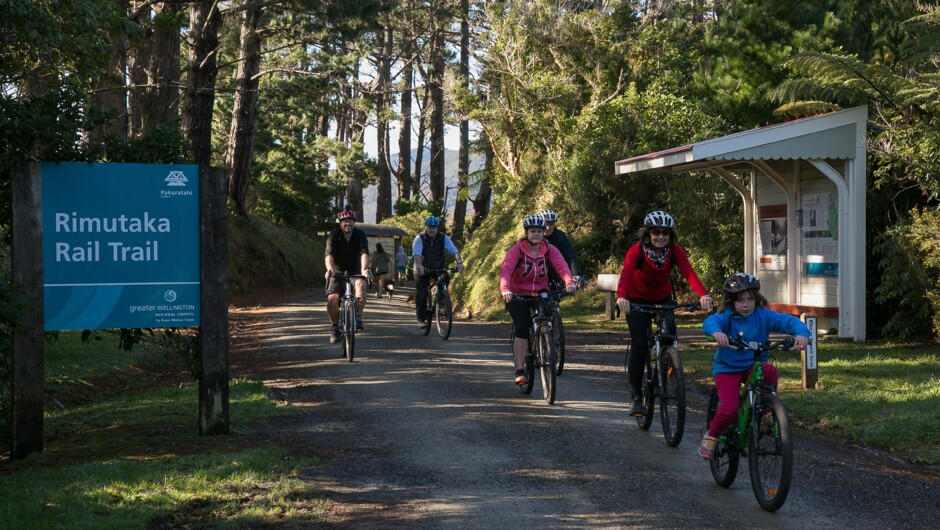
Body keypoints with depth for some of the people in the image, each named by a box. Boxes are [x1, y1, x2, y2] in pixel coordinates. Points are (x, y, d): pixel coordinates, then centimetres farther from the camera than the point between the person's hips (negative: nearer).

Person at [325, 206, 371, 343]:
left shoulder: (360, 235, -11)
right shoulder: (334, 235, -13)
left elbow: (364, 253, -26)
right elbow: (329, 253, -28)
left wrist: (364, 269, -45)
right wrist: (330, 269, -47)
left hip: (355, 271, 0)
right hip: (338, 271, 0)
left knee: (361, 284, -33)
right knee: (332, 298, -18)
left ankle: (358, 316, -20)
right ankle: (335, 327, 2)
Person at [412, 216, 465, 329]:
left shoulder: (443, 238, -8)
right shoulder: (420, 238, -15)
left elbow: (454, 251, -19)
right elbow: (417, 253, -30)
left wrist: (459, 262, -38)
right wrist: (419, 265, -50)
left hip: (438, 268, 2)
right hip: (422, 269, -2)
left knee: (445, 278, -28)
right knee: (421, 293, -8)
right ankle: (421, 319, 0)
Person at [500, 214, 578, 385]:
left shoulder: (549, 250, -7)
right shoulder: (517, 250, -14)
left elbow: (561, 266, -23)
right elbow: (506, 269, -29)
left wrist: (569, 282, -44)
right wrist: (505, 289, -48)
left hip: (541, 293, 3)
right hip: (518, 294, -3)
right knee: (522, 329, -18)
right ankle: (519, 371, -12)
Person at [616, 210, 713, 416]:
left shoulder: (674, 251, -19)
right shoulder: (636, 251, -26)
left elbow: (689, 273, -33)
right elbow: (626, 273, -42)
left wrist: (703, 294, -51)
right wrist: (621, 297, -62)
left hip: (663, 299, 2)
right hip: (637, 300, -2)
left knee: (669, 331, -23)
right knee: (639, 345, -13)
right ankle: (636, 397, -5)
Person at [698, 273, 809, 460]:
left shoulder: (763, 316, -7)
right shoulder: (727, 316, -14)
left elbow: (788, 321, -15)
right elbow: (709, 321, -34)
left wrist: (801, 332, -36)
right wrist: (715, 331, -58)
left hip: (753, 366, 2)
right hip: (728, 368, -2)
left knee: (771, 372, -31)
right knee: (729, 410, -19)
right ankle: (711, 437, 10)